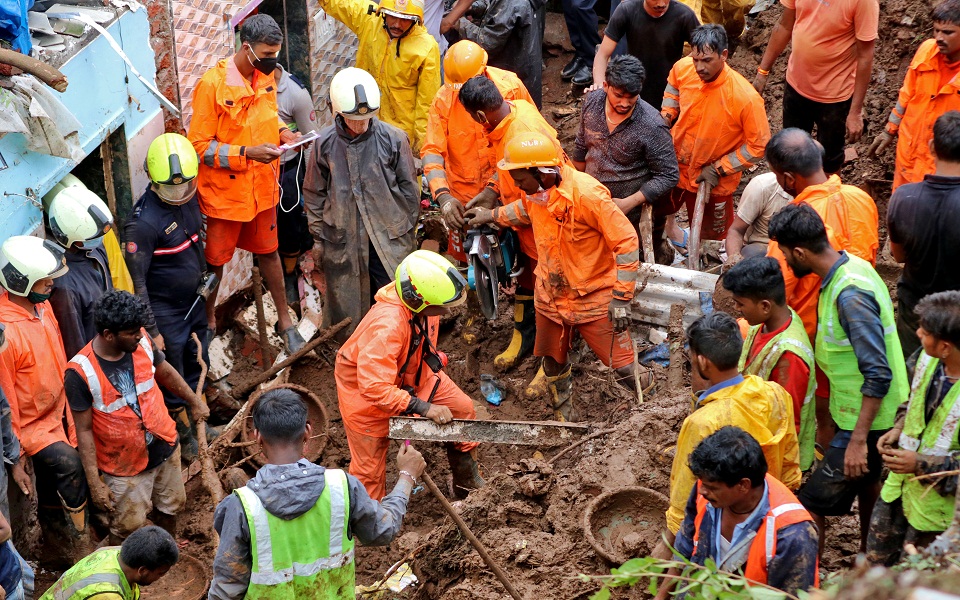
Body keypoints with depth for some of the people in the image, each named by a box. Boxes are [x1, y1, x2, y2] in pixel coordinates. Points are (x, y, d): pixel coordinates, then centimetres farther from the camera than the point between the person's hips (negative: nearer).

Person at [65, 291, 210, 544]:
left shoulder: (142, 341, -14)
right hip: (124, 466, -5)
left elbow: (165, 372, 8)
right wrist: (94, 483, -19)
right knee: (128, 528, 8)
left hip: (165, 448, 5)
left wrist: (194, 401, 20)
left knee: (169, 509, 24)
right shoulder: (80, 372, -27)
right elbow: (84, 430, -20)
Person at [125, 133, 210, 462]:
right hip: (166, 314, -7)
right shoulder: (143, 222, -29)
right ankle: (184, 436, 30)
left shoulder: (188, 197, -6)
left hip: (194, 303, 7)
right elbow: (136, 281, -23)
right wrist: (151, 331, -19)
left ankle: (198, 420, 45)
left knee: (197, 367, 24)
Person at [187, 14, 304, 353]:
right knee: (216, 259, 13)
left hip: (262, 186, 5)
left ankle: (284, 319, 33)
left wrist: (282, 133, -5)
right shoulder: (213, 84, -21)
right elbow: (199, 146, -19)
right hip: (224, 191, -5)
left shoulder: (266, 77, -2)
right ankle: (209, 319, 34)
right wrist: (247, 154, -27)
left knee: (268, 250, 20)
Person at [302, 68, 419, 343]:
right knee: (346, 310, 10)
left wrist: (408, 232, 7)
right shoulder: (325, 143, -5)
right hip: (342, 240, 1)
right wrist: (318, 238, 7)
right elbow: (314, 194, 6)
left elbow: (409, 189, 3)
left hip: (388, 240, -1)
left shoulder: (393, 139, -8)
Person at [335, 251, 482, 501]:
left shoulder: (425, 305, -20)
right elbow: (374, 388, -42)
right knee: (370, 465, 1)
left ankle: (468, 487, 21)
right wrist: (424, 408, -37)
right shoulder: (387, 325, -44)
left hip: (411, 371, 7)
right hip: (366, 388, -7)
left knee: (462, 408, 1)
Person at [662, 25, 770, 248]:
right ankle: (669, 225, 63)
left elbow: (759, 145, -21)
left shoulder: (746, 98, -33)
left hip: (714, 179, -4)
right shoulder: (682, 68, -19)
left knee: (712, 234, 15)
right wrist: (665, 118, -3)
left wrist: (718, 169, -20)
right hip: (675, 163, 4)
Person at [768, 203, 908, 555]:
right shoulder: (851, 266, 1)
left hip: (864, 420, -10)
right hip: (866, 412, 10)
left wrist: (858, 440, -28)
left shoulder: (851, 295, -30)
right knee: (867, 481, 27)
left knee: (812, 504, -3)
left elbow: (878, 375, -30)